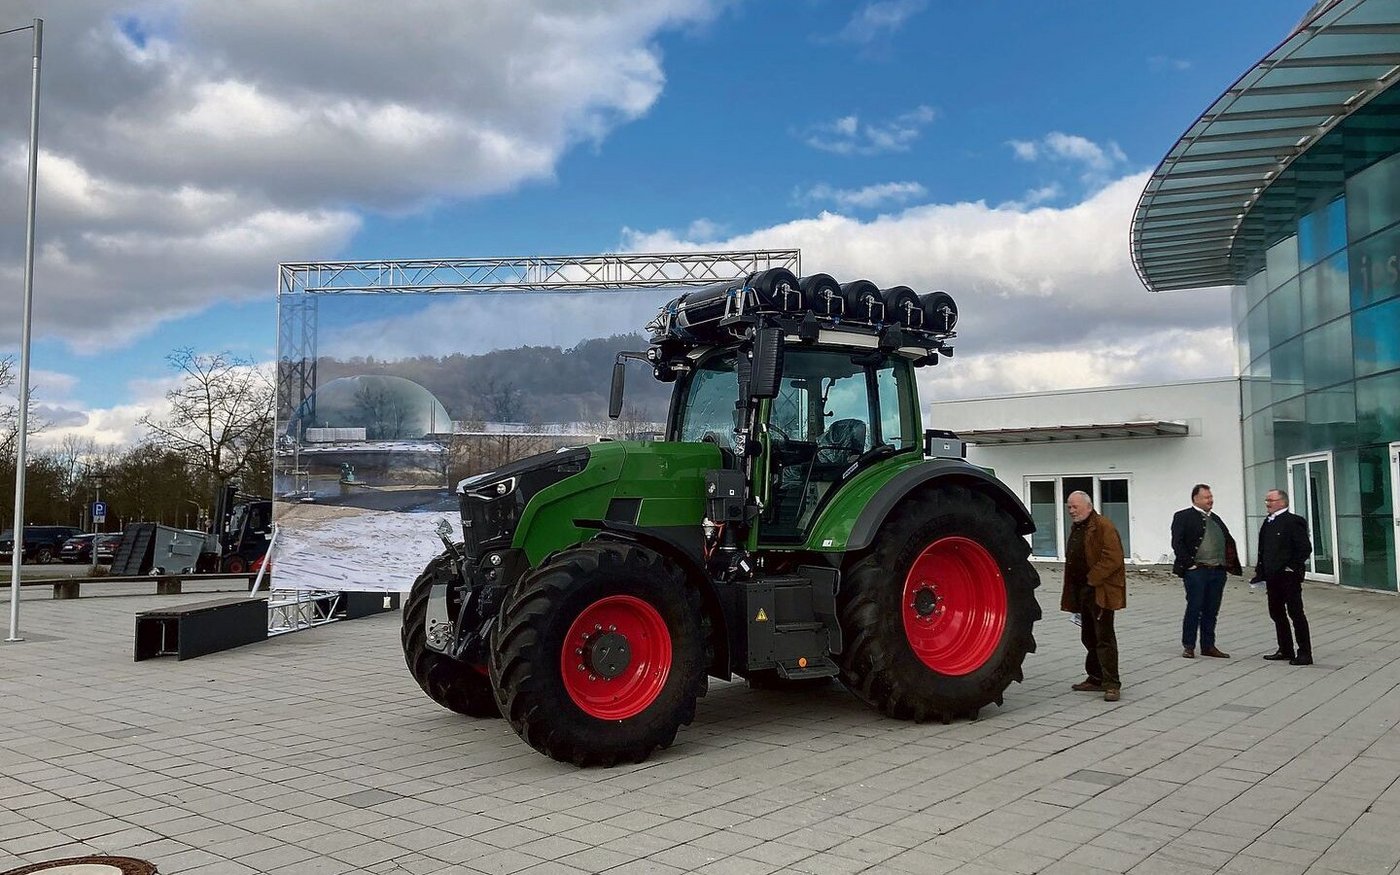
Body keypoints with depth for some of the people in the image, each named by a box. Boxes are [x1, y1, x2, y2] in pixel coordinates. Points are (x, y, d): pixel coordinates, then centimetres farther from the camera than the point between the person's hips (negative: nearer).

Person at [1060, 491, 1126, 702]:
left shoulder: (1103, 526, -13)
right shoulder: (1076, 528, 16)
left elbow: (1112, 559, -22)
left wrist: (1092, 579, -18)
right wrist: (1072, 592, 16)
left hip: (1101, 592, -9)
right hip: (1083, 592, 9)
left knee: (1104, 638, -7)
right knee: (1089, 637, 15)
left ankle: (1112, 684, -2)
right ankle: (1096, 678, 25)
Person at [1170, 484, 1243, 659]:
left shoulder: (1215, 519, 19)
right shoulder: (1183, 517, -3)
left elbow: (1229, 542, 21)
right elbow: (1177, 543, -10)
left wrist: (1231, 564, 8)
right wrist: (1189, 564, -15)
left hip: (1218, 571, 6)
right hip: (1196, 571, -6)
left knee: (1211, 611, 10)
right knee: (1194, 608, -4)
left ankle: (1208, 646, 18)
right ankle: (1188, 646, 6)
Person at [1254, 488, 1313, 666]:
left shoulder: (1293, 521, -13)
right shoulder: (1268, 522, 12)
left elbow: (1305, 548, -16)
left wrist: (1292, 567, -15)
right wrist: (1260, 569, 12)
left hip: (1288, 576, -9)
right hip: (1272, 577, 9)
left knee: (1296, 614, -3)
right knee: (1276, 613, 14)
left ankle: (1305, 654, 4)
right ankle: (1285, 650, 25)